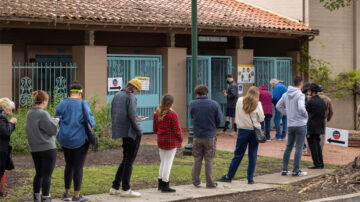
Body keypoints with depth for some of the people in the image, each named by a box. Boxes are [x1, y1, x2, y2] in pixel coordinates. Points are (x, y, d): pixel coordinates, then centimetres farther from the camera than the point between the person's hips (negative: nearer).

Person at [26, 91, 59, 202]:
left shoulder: (29, 114, 8)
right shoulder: (43, 114, -17)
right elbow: (53, 130, -15)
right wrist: (55, 121, 6)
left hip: (34, 149, 8)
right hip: (47, 148, -8)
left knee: (39, 173, 17)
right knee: (47, 174, -1)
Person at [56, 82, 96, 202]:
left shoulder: (62, 104, -1)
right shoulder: (83, 105, -12)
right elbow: (91, 123, -11)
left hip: (65, 140, 4)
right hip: (80, 140, -4)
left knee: (68, 165, 17)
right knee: (78, 167, 2)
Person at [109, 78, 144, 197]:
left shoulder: (117, 95, 14)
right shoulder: (131, 97, -11)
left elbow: (113, 114, 19)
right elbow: (132, 115, -19)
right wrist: (139, 131, -10)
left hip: (121, 131, 8)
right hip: (130, 131, -8)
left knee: (126, 160, 17)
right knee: (129, 161, -1)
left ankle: (115, 187, 17)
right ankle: (125, 189, 3)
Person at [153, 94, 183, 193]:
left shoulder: (157, 113, 3)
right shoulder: (172, 114, -16)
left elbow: (155, 128, 11)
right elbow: (177, 129, -13)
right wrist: (180, 139, 2)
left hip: (161, 141, 6)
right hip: (171, 141, -6)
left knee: (163, 161, 17)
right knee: (168, 162, -1)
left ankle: (160, 183, 21)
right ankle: (165, 185, 0)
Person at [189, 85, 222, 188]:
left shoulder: (192, 104, -6)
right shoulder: (214, 104, -8)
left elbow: (192, 117, 4)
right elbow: (219, 120, -5)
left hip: (197, 136, 1)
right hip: (210, 136, -1)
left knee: (197, 159, 13)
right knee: (209, 160, 7)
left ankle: (196, 181, 16)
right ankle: (210, 182, 9)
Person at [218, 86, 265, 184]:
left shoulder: (240, 101, -1)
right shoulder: (257, 104, -7)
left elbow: (237, 115, 8)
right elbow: (261, 118, -3)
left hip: (243, 130, 1)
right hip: (254, 131, -1)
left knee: (238, 155, 7)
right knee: (252, 156, 5)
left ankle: (229, 176, 10)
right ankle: (250, 178, 7)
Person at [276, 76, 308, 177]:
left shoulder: (286, 94, 6)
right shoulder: (300, 95, -15)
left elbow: (278, 106, 12)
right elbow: (301, 108, -28)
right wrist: (305, 115, -10)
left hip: (290, 125, 6)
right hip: (300, 124, -6)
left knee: (288, 147, 14)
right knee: (299, 147, 0)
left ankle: (284, 169, 15)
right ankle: (296, 170, 1)